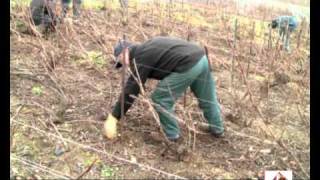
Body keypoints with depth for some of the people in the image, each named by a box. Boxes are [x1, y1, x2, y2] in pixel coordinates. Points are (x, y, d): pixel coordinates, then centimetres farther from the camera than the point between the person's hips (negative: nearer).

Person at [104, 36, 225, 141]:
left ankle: (172, 136, 16)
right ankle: (218, 129, 43)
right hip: (201, 57, 10)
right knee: (207, 98, 26)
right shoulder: (147, 48, 24)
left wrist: (113, 118, -4)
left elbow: (131, 89, -7)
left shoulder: (140, 59, -3)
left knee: (160, 99, 3)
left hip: (188, 66, -10)